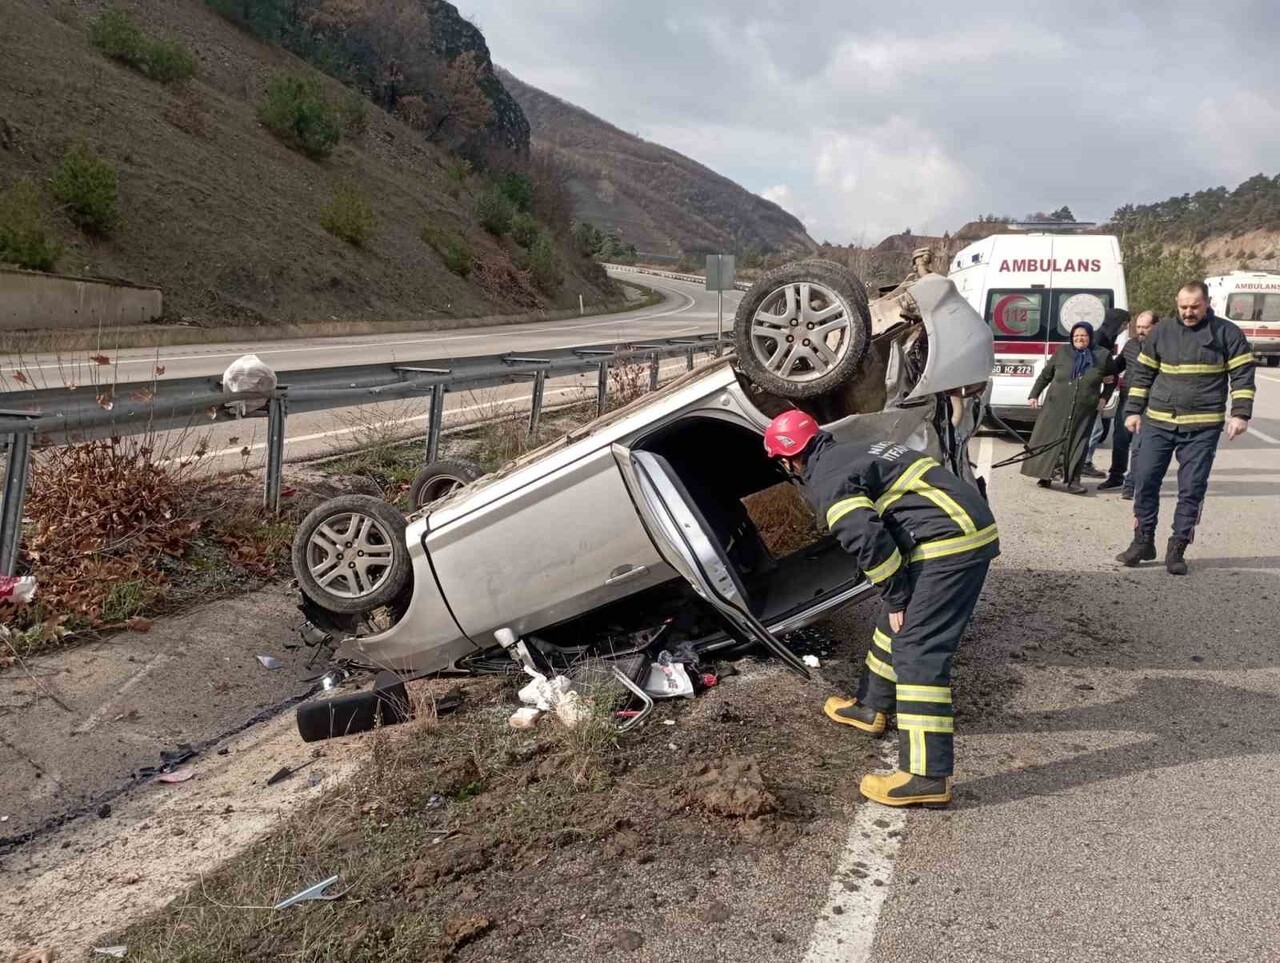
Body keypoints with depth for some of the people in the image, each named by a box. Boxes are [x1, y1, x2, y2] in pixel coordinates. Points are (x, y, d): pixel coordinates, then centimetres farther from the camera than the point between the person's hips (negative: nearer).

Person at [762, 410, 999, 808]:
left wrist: (894, 595, -8)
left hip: (949, 542, -10)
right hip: (968, 526, 10)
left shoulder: (826, 480, -7)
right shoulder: (850, 454, 23)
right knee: (896, 622, 24)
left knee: (918, 650, -11)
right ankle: (870, 707, 41)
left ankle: (927, 777, -13)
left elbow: (867, 539, -19)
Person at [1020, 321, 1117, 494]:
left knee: (1078, 444, -1)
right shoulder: (1062, 352, 4)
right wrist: (1034, 395, 8)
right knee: (1048, 440, 2)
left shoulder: (1103, 356, 4)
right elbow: (1045, 375, 12)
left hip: (1084, 410, 0)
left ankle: (1073, 480, 4)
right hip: (1056, 407, 0)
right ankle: (1045, 475, 14)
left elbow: (1112, 379, 18)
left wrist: (1104, 397, 6)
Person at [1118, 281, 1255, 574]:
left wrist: (1240, 414, -9)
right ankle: (1143, 542, 13)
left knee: (1192, 489, -1)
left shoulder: (1227, 333, 1)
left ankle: (1177, 549, 7)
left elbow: (1242, 375, 0)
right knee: (1144, 479, 0)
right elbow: (1142, 374, 13)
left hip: (1202, 428, -2)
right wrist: (1133, 411, 9)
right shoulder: (1161, 333, 8)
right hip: (1158, 423, 3)